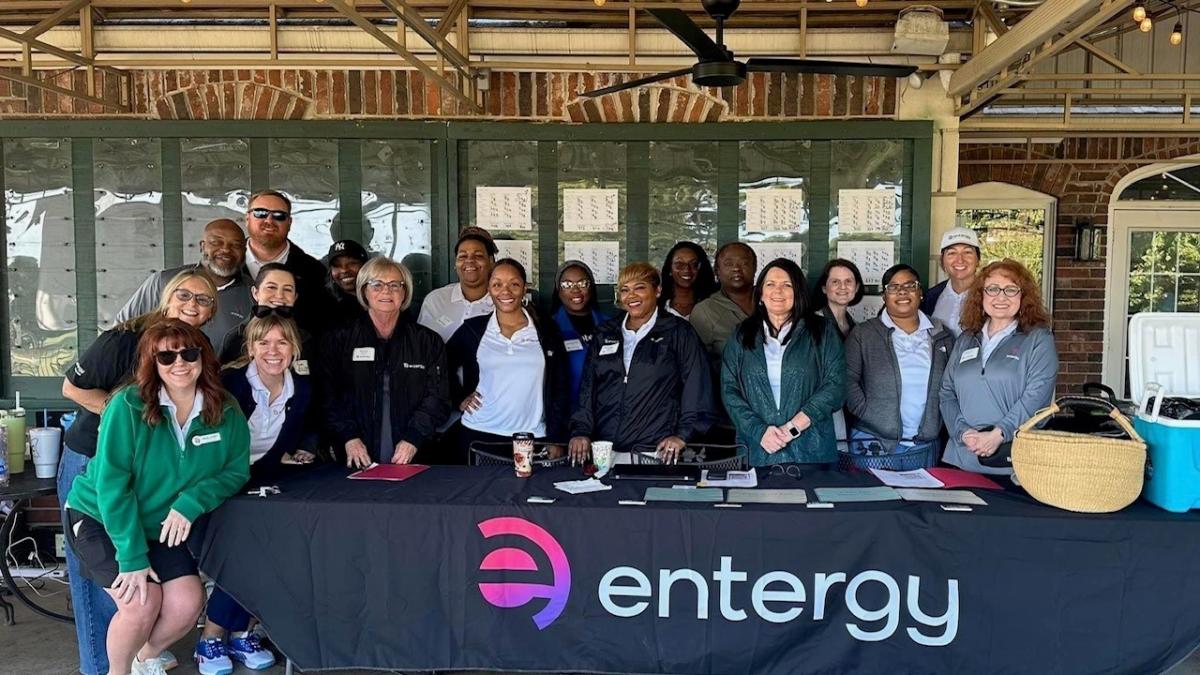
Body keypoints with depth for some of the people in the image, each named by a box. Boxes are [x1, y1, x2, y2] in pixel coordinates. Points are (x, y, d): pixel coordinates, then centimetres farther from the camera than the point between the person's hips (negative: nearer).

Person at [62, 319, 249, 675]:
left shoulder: (226, 412, -11)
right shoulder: (128, 406, -23)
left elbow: (236, 470, -6)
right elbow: (112, 483, -23)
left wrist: (191, 503, -25)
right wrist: (132, 557, -24)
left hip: (160, 526, 4)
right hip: (98, 517, -4)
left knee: (188, 603, -11)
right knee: (143, 602, -20)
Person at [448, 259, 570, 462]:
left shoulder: (547, 331, 5)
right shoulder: (472, 329, 5)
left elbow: (561, 390, 5)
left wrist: (555, 440, 0)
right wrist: (459, 398, 4)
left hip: (533, 438, 0)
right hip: (479, 437, 1)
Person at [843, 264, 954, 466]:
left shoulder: (942, 336, 11)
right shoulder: (862, 334, 2)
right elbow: (848, 381, -3)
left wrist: (938, 422, 1)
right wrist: (868, 415, -12)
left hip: (926, 447, 3)